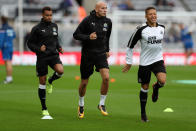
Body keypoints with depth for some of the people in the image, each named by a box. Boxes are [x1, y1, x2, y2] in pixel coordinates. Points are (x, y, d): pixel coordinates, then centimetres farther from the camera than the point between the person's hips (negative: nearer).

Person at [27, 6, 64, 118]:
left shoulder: (54, 26, 10)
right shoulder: (37, 28, -4)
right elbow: (30, 43, 0)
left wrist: (59, 48, 6)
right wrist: (38, 49, -18)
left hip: (54, 55, 3)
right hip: (42, 57, -3)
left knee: (60, 71, -28)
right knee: (42, 82, 1)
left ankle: (50, 81, 7)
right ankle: (44, 108, 13)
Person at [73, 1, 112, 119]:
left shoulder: (108, 22, 3)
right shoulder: (88, 20, -11)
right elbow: (76, 35, -8)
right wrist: (88, 37, -23)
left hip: (101, 54, 2)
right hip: (87, 55, -2)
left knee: (106, 78, -19)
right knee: (84, 82, 6)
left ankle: (102, 104, -2)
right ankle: (81, 105, 31)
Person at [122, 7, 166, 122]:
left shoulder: (161, 28, 3)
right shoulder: (141, 30, -10)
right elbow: (130, 46, -1)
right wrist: (129, 62, 0)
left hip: (158, 60, 2)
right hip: (145, 62, -2)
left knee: (162, 81, -23)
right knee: (145, 88, 4)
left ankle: (156, 88, 15)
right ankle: (143, 113, 21)